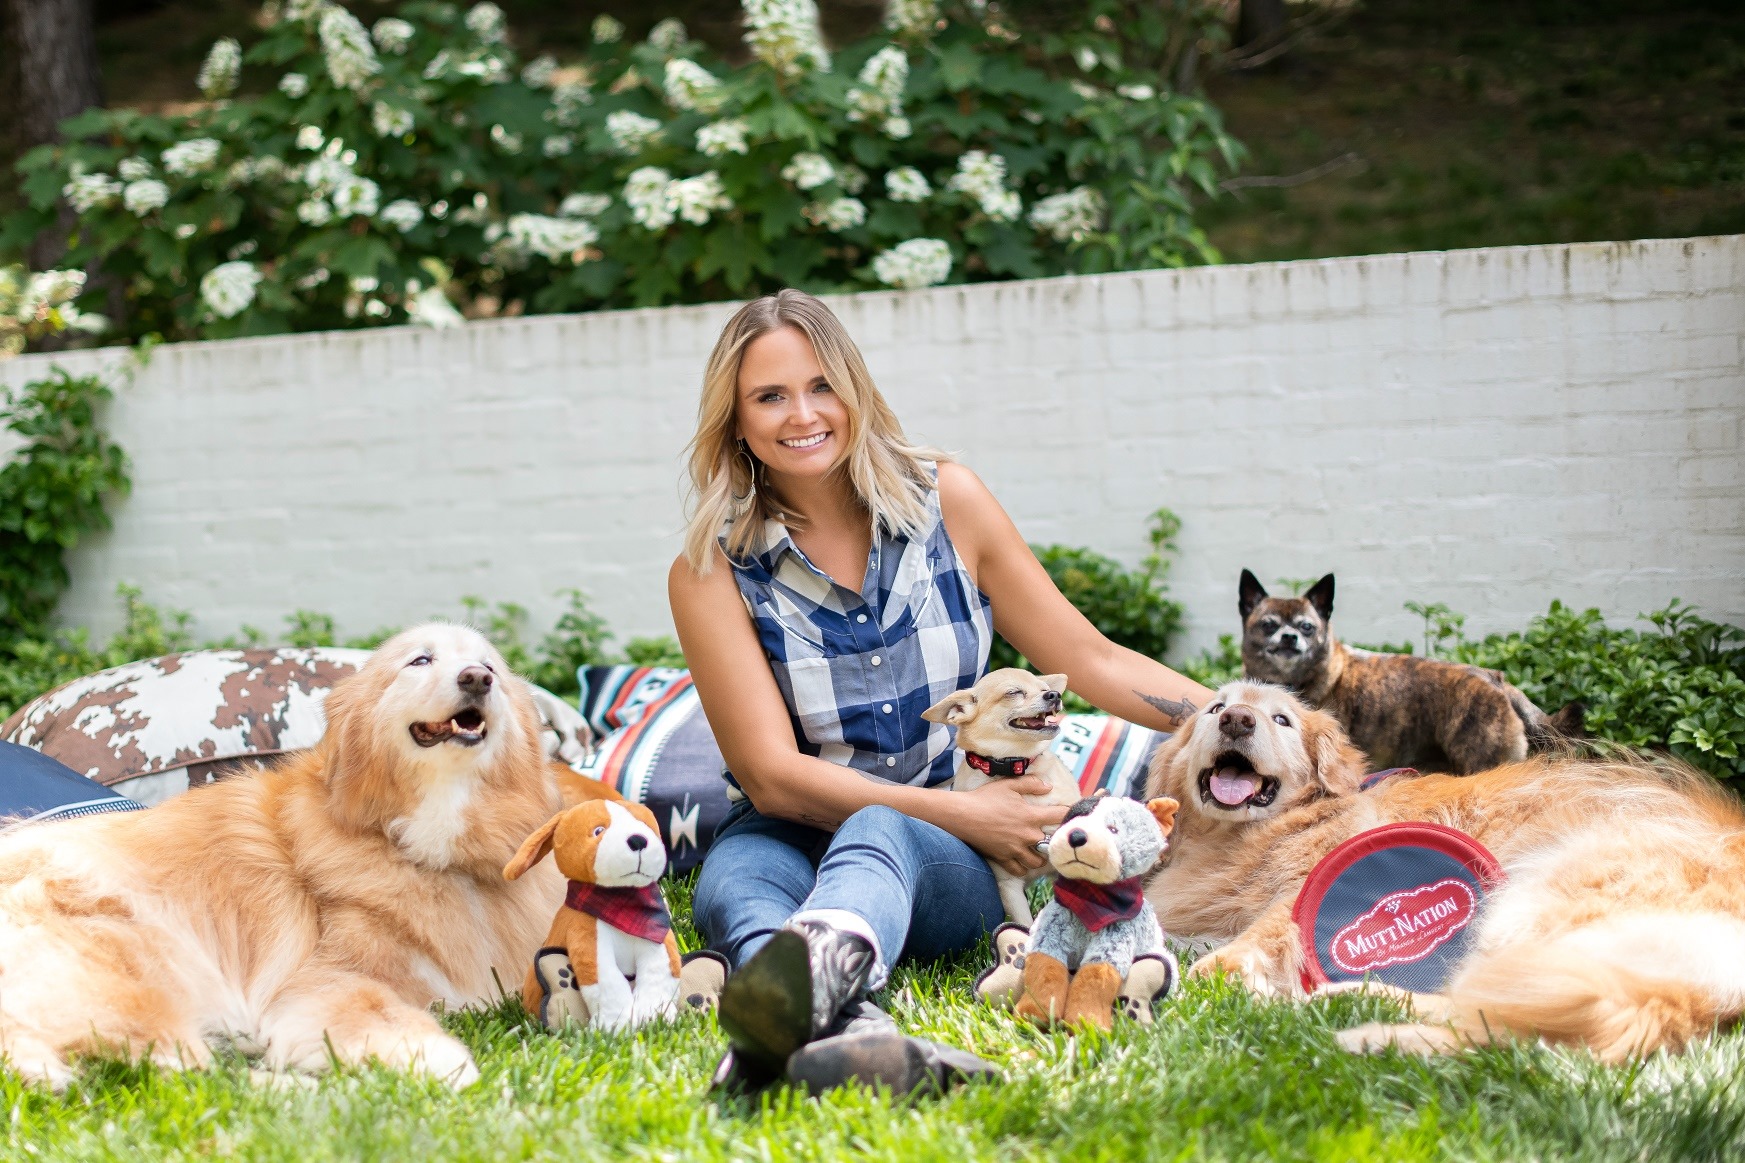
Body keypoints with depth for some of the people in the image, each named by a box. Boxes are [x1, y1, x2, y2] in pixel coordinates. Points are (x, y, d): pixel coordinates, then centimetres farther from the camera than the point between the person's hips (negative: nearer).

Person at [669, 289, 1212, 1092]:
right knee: (736, 875, -36)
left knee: (875, 836, -36)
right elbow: (772, 773, -8)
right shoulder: (712, 570, -4)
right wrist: (957, 813, -14)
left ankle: (810, 971, -73)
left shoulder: (944, 501, 3)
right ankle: (843, 1026, -70)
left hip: (952, 870, 0)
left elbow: (1089, 659, 7)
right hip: (797, 838, 0)